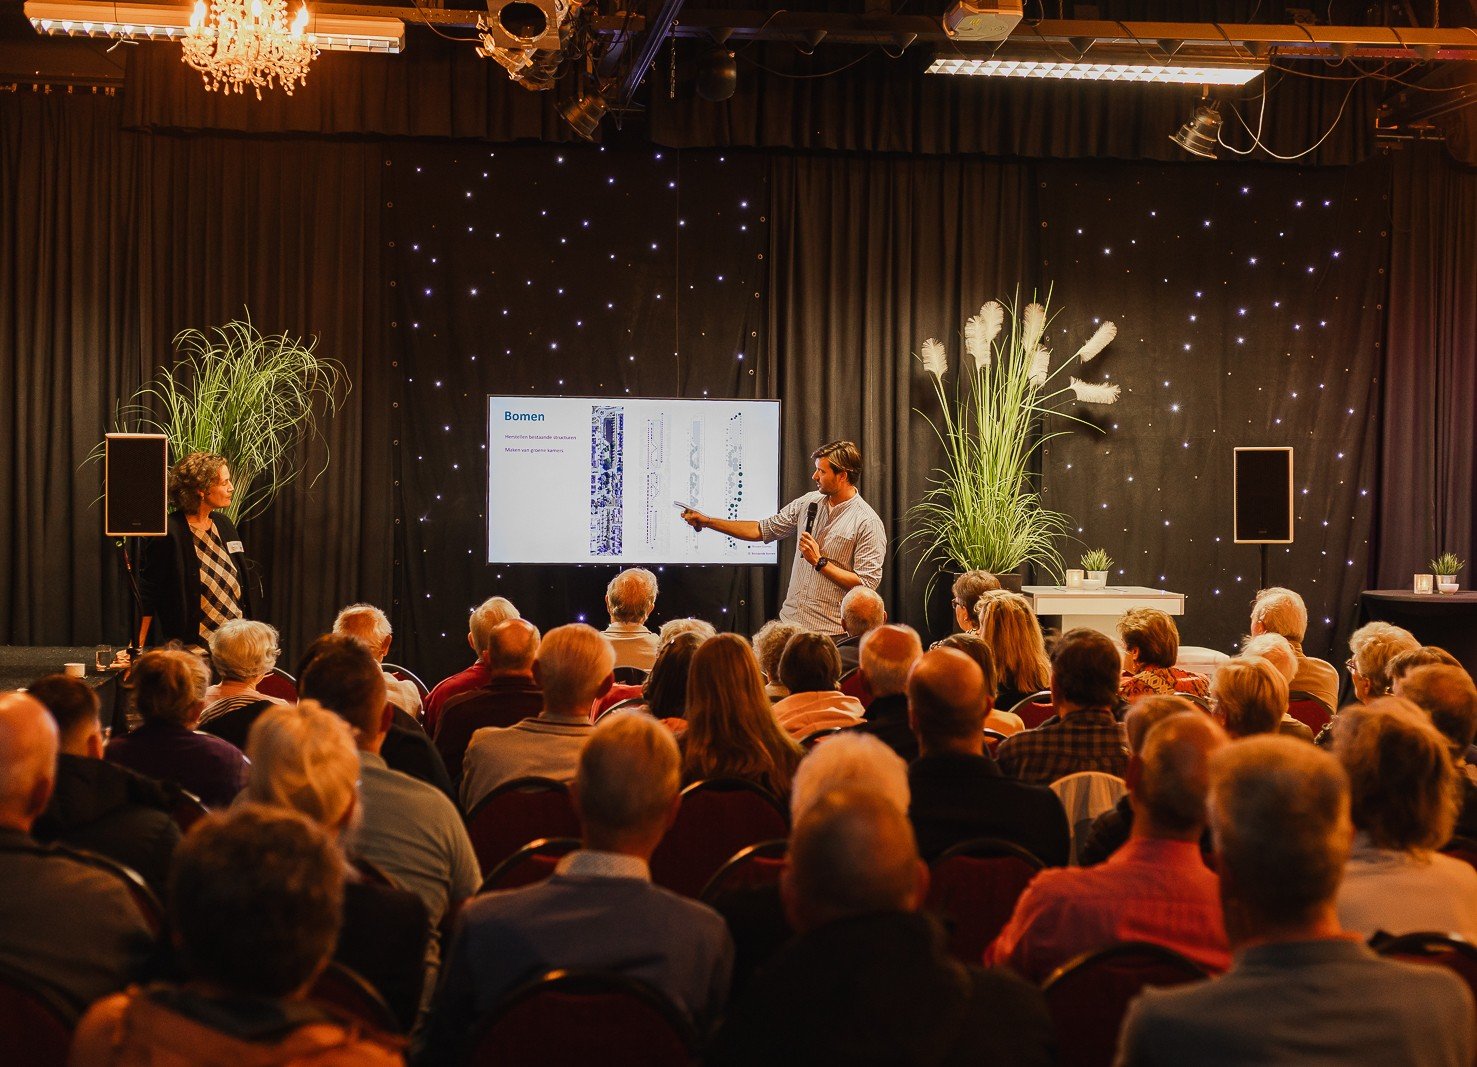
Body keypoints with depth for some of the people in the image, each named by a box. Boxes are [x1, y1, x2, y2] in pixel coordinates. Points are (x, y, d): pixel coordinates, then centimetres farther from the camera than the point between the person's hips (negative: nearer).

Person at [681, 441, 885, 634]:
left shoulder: (868, 523, -12)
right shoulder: (808, 502, 8)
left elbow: (866, 584, -15)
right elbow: (761, 530, 14)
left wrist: (820, 562, -16)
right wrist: (707, 521, 10)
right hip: (790, 620, 6)